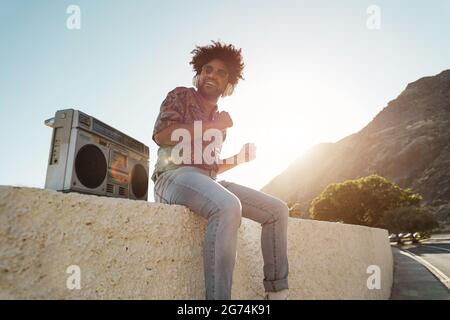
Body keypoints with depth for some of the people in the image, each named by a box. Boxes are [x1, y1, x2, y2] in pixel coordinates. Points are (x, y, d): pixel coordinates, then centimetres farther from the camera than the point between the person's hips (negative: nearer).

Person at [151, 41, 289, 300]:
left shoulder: (218, 119, 24)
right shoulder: (181, 96, 8)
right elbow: (161, 135, -12)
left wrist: (240, 158, 11)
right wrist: (214, 127, -8)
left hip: (209, 180, 7)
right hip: (175, 175, -7)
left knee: (278, 209, -3)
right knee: (229, 207, -38)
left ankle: (277, 291, 0)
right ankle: (219, 296, -32)